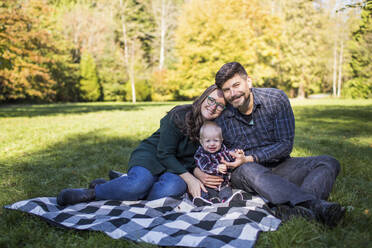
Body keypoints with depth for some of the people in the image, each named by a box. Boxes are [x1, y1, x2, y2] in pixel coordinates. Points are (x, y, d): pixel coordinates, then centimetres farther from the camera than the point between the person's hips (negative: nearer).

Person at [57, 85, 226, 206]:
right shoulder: (179, 115, -15)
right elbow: (164, 153, -16)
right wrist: (189, 178, -24)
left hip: (179, 165, 3)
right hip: (152, 154, -3)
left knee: (172, 188, -34)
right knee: (140, 183, -36)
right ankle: (90, 193, -14)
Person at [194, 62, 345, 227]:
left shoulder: (276, 99, -10)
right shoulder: (220, 118, -7)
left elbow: (286, 145, -11)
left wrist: (250, 158, -21)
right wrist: (199, 173, -21)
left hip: (279, 167, 2)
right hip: (246, 175, -1)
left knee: (329, 163, -19)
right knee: (248, 170, -38)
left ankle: (293, 209, -49)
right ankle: (318, 207, -52)